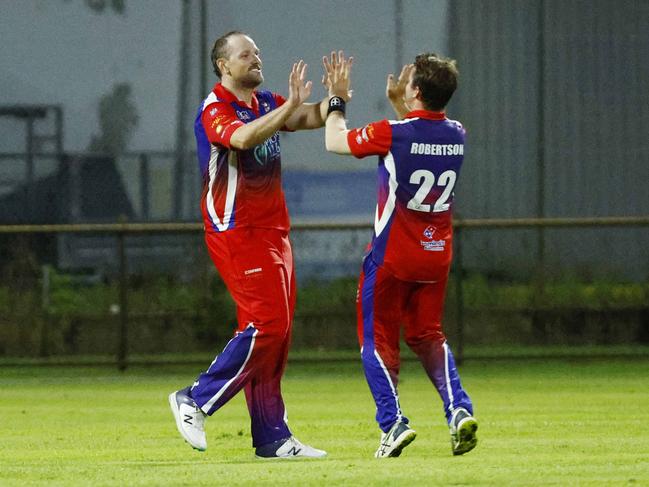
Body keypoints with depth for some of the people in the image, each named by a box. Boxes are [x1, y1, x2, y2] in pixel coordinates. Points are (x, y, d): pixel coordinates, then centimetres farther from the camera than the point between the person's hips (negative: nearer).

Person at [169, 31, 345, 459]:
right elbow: (243, 138, -31)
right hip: (237, 234, -8)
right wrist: (290, 106, -32)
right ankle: (195, 401, -5)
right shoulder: (215, 110, -11)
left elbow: (316, 118, 4)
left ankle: (272, 438, 8)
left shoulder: (267, 105, 14)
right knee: (266, 324, -15)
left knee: (277, 332, 6)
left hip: (274, 232, 8)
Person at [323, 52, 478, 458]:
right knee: (428, 335, 18)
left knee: (378, 339, 6)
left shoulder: (392, 133, -17)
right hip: (437, 255, 5)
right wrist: (397, 103, 21)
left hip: (393, 255, -5)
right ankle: (459, 408, -3)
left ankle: (393, 422, -9)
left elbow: (335, 141, -1)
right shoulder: (456, 135, 0)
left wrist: (339, 98, 11)